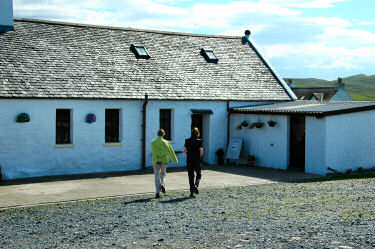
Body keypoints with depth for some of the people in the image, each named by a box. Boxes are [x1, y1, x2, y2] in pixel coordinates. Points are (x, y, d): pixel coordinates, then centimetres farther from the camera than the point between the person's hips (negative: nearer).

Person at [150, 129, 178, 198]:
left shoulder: (153, 142, 0)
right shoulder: (166, 142, 1)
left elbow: (154, 152, -14)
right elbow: (171, 152, 7)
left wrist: (157, 160, -23)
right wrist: (175, 160, 20)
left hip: (156, 161, 0)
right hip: (164, 161, 0)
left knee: (157, 176, 6)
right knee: (163, 174, 21)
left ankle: (158, 193, 2)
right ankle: (163, 184, -7)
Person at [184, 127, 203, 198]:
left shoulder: (187, 141, 2)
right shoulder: (199, 141, -7)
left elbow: (185, 150, 1)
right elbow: (201, 151, -11)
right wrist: (200, 157, 7)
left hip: (189, 161, 2)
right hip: (197, 161, -2)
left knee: (191, 176, 7)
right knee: (198, 175, 14)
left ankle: (192, 192, 5)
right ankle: (196, 185, -13)